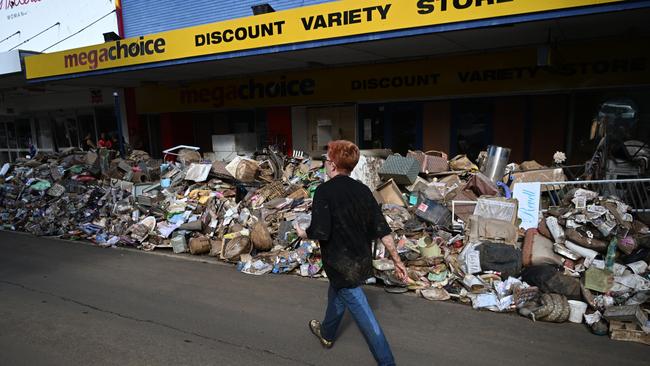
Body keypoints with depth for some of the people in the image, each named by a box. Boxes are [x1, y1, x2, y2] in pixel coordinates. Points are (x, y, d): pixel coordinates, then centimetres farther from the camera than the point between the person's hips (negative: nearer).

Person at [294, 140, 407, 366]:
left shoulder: (324, 191, -19)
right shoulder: (362, 190, -1)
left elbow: (320, 232, -24)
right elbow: (382, 229, -1)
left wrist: (303, 234, -2)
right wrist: (397, 260, 5)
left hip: (343, 266, -7)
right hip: (363, 261, 8)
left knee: (363, 314, 3)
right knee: (336, 294, 30)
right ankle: (327, 334, 52)